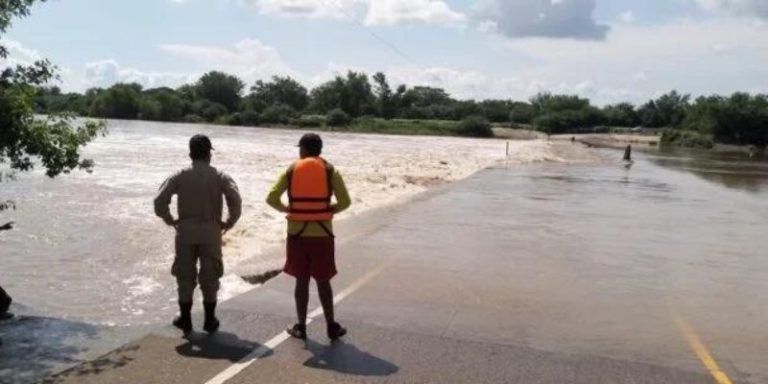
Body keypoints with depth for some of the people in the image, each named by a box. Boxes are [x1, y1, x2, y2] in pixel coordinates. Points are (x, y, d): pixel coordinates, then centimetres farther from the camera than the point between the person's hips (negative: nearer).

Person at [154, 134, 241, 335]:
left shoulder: (180, 176, 0)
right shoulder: (220, 176, -2)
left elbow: (159, 201, -8)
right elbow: (235, 200, -15)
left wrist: (171, 220, 6)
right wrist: (229, 222, -2)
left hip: (185, 232, 1)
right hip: (211, 232, -1)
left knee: (185, 276, 12)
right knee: (209, 277, 9)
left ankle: (185, 320, 20)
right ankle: (210, 321, 16)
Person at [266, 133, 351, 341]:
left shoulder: (291, 170, 1)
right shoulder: (330, 170, -1)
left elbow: (271, 198, -7)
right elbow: (345, 202, -7)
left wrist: (287, 209, 10)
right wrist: (329, 211, 10)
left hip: (298, 233, 1)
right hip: (322, 233, 0)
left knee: (302, 281, 9)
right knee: (323, 281, 10)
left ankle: (301, 327, 16)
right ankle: (331, 326, 16)